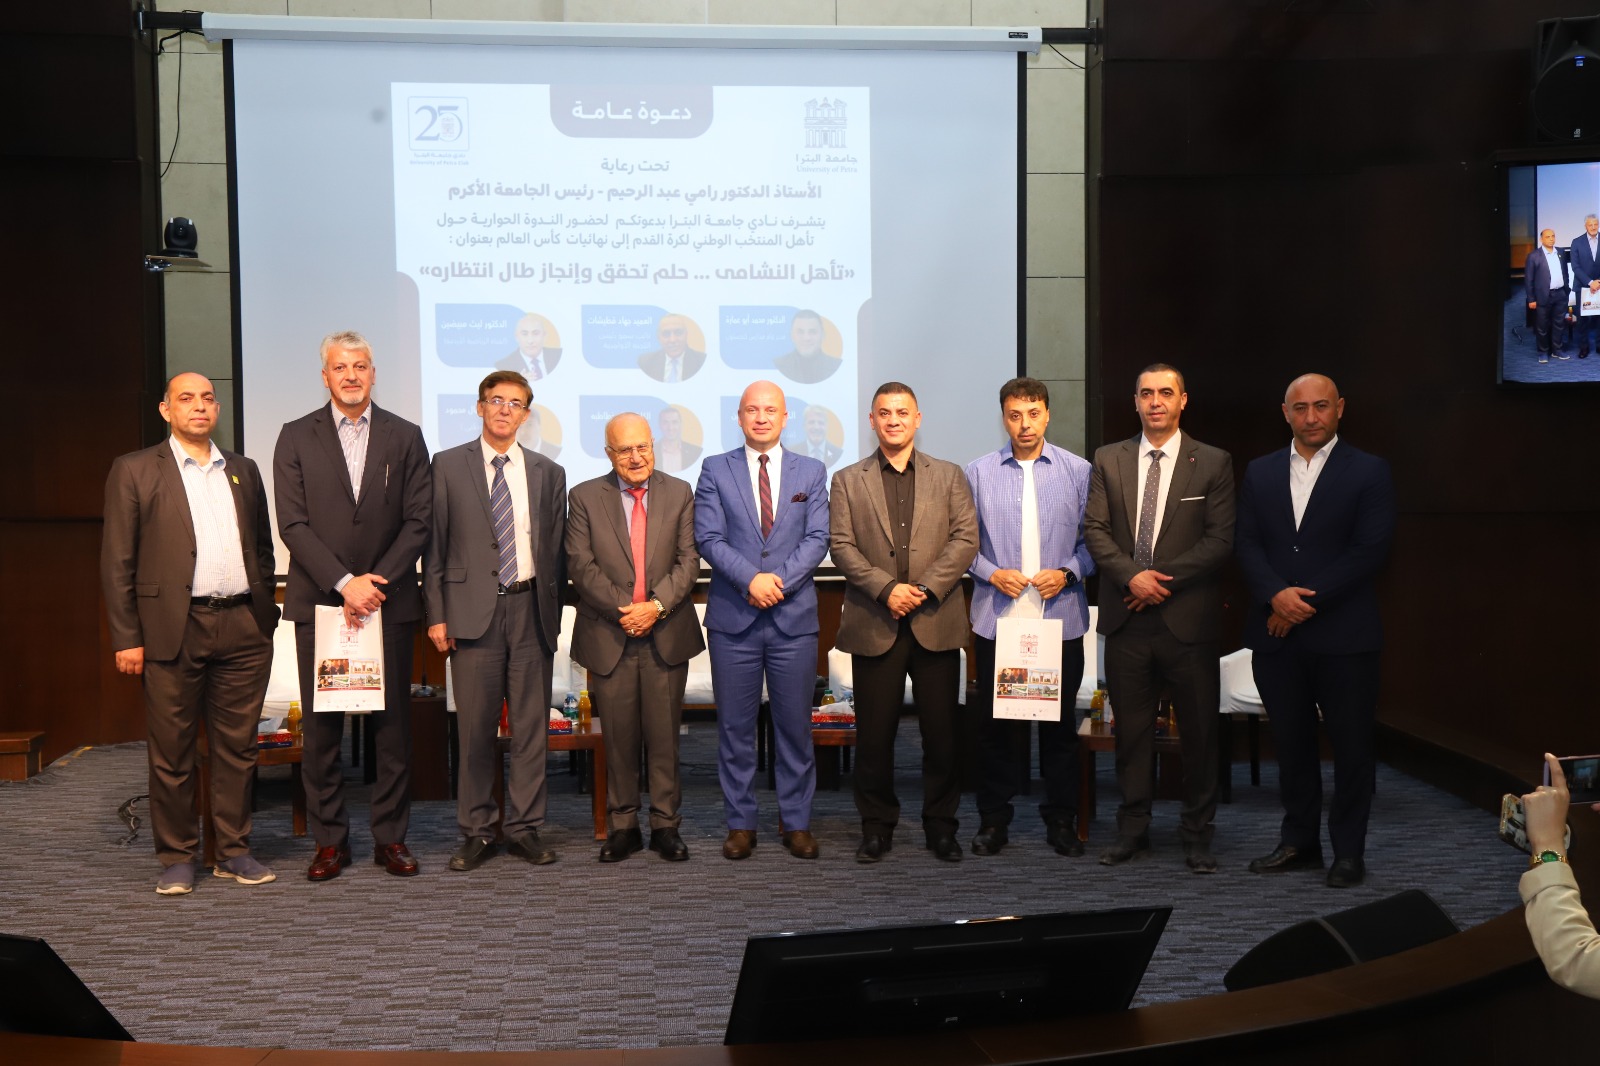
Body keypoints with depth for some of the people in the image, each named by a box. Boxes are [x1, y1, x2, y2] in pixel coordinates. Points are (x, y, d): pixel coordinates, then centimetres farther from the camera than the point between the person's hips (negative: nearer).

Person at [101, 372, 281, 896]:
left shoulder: (243, 470, 15)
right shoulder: (134, 471, 2)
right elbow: (117, 562, -1)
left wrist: (265, 611, 10)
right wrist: (126, 637, -7)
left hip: (243, 627, 4)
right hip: (173, 629, -3)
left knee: (238, 747, 8)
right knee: (171, 752, 3)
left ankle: (233, 851, 19)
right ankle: (177, 858, 15)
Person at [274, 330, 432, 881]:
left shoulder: (405, 437, 7)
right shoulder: (296, 438, 5)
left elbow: (418, 520, 1)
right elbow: (293, 524, -3)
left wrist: (375, 582, -9)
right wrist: (345, 583, -13)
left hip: (388, 602, 0)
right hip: (319, 602, 0)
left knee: (393, 723, 4)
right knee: (321, 727, 4)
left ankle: (391, 836, 14)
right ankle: (329, 839, 14)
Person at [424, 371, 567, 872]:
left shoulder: (548, 474, 11)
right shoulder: (448, 467, 6)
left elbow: (557, 551, 12)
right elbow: (434, 545, 4)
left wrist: (552, 613, 6)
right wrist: (437, 615, -2)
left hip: (531, 609, 2)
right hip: (473, 610, -2)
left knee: (531, 726, 4)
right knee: (475, 727, 1)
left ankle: (524, 828, 15)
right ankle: (477, 831, 13)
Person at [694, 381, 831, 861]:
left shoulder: (811, 472, 9)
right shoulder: (715, 469, 6)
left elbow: (817, 538, 0)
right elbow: (708, 538, -4)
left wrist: (780, 580, -14)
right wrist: (751, 578, -17)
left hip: (794, 618, 1)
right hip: (733, 620, -1)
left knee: (795, 726, 6)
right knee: (735, 727, 5)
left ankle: (796, 823, 18)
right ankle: (740, 824, 17)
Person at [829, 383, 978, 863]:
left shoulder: (949, 476, 12)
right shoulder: (848, 480, 10)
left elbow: (965, 539, 1)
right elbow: (841, 546, 0)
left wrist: (925, 588, -12)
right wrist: (886, 589, -13)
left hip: (937, 622, 1)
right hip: (875, 625, 0)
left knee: (942, 730, 4)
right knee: (874, 733, 3)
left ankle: (941, 824, 18)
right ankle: (877, 825, 17)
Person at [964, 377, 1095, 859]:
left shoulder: (1078, 471, 4)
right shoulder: (979, 472, 5)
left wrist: (1067, 573, -10)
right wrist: (991, 573, -8)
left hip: (1060, 619, 0)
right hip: (996, 619, 0)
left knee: (1059, 723, 7)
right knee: (996, 723, 5)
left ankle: (1060, 820, 20)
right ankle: (994, 819, 17)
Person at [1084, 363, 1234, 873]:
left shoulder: (1213, 463, 3)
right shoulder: (1108, 460, 9)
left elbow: (1221, 539, -4)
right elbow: (1094, 529, 4)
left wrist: (1163, 578, -13)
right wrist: (1131, 574, -12)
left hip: (1188, 617, -2)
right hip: (1127, 618, 2)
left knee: (1199, 730, 4)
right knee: (1131, 728, 9)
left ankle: (1197, 836, 16)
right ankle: (1133, 828, 20)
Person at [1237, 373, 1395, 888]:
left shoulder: (1368, 472, -1)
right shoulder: (1260, 472, 11)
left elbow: (1370, 550, -9)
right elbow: (1247, 543, 5)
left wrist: (1306, 601, -14)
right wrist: (1276, 594, -13)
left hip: (1343, 634, -3)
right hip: (1277, 632, 3)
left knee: (1351, 744, 4)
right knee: (1291, 741, 11)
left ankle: (1348, 850, 17)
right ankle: (1299, 841, 24)